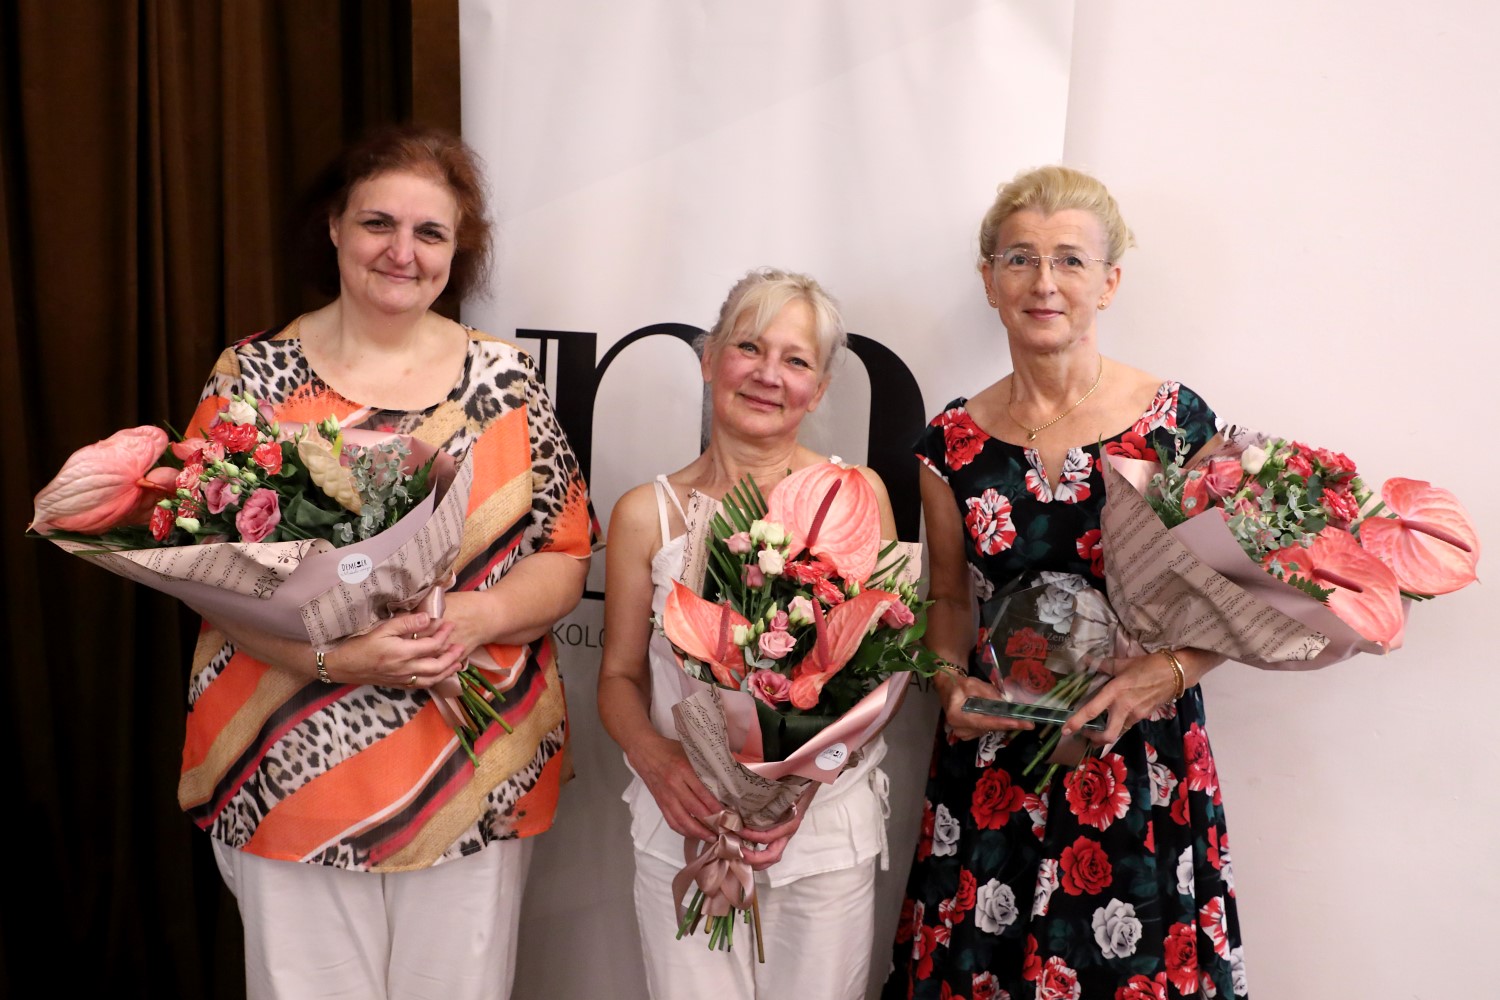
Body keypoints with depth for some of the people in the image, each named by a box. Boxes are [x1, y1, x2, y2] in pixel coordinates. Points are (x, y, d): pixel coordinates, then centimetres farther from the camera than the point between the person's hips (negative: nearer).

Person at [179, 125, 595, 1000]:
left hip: (476, 774, 1)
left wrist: (477, 617, -19)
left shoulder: (505, 381, 2)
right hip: (293, 771, 0)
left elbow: (565, 556, 1)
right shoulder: (256, 375, 0)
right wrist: (334, 654, -19)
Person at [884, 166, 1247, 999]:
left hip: (1142, 759, -1)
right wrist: (951, 682, -7)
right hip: (994, 764, 2)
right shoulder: (954, 441, 1)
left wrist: (1171, 671, -17)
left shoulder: (1177, 422, -5)